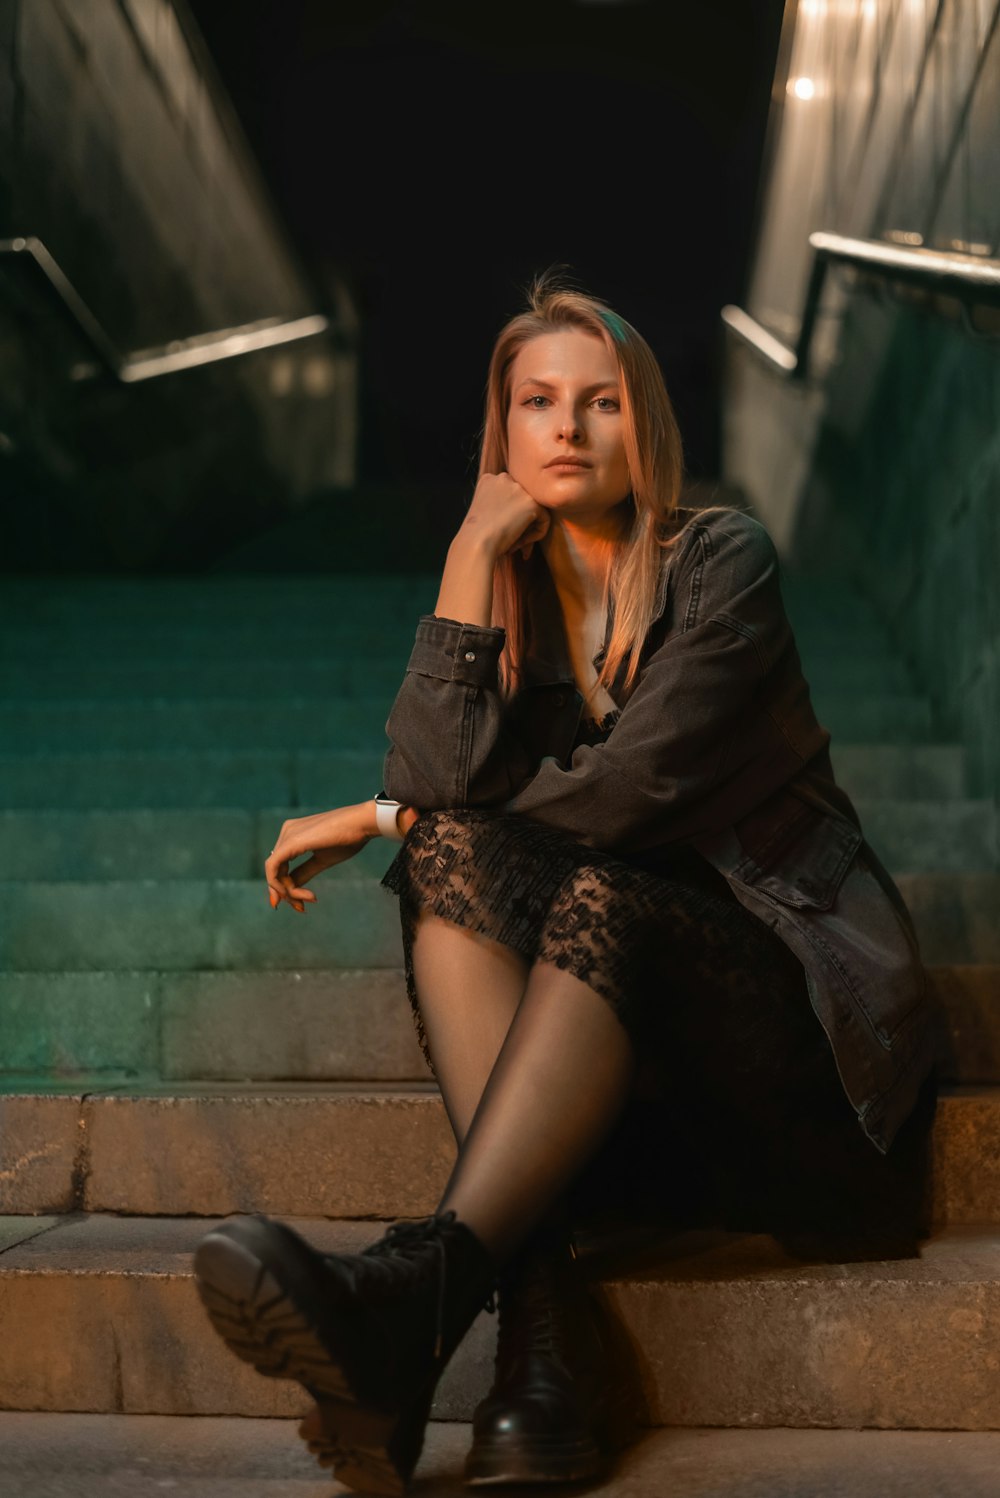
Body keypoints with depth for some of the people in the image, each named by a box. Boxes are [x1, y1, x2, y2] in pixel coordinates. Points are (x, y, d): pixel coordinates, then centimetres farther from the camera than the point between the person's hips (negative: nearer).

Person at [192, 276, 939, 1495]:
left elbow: (629, 787, -16)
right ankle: (543, 1323, -42)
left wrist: (386, 819, -8)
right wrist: (469, 559, -9)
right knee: (452, 862, -26)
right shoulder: (512, 592, 10)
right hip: (597, 982, 4)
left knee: (600, 901, -34)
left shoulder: (720, 559, -3)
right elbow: (447, 777, -10)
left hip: (774, 965, -3)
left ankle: (426, 1281, -49)